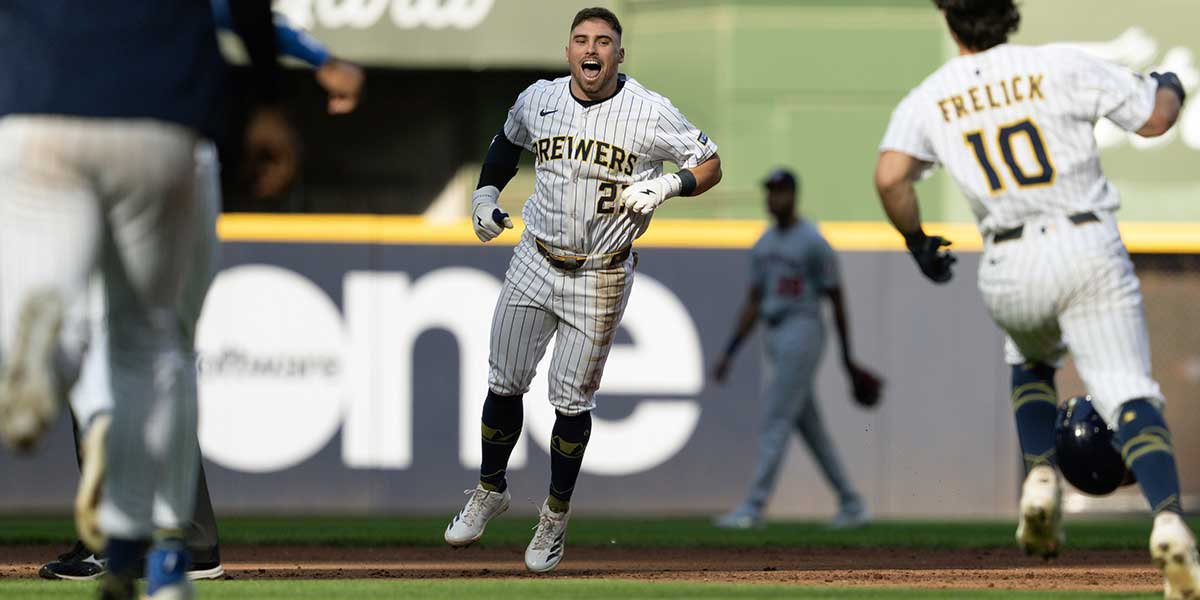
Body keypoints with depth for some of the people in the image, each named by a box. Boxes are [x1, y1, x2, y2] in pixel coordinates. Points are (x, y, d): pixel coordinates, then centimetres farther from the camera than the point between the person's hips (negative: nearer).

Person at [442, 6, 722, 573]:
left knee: (573, 399, 1)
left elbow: (710, 165, -5)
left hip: (601, 276, -3)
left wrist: (669, 185, -22)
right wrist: (486, 191, 9)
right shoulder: (537, 100, -1)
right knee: (504, 382, 7)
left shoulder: (650, 113, -12)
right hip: (535, 261, 3)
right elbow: (507, 142, 21)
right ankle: (490, 490, 29)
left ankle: (556, 515, 19)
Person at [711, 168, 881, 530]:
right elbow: (753, 303, 18)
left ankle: (754, 508, -14)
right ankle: (851, 505, 19)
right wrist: (729, 353, 12)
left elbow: (836, 301, -7)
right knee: (808, 425, 11)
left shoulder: (813, 242, -9)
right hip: (776, 338, 9)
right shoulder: (764, 245, 14)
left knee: (776, 421, -12)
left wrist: (848, 360, -6)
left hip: (802, 333, -9)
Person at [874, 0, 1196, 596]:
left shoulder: (928, 99, 5)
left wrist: (918, 242, 9)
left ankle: (1040, 476, 8)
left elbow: (890, 176, -9)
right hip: (1091, 252, -2)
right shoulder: (1061, 67, 0)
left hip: (1007, 270, 2)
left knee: (1031, 361, 32)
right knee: (1129, 395, -6)